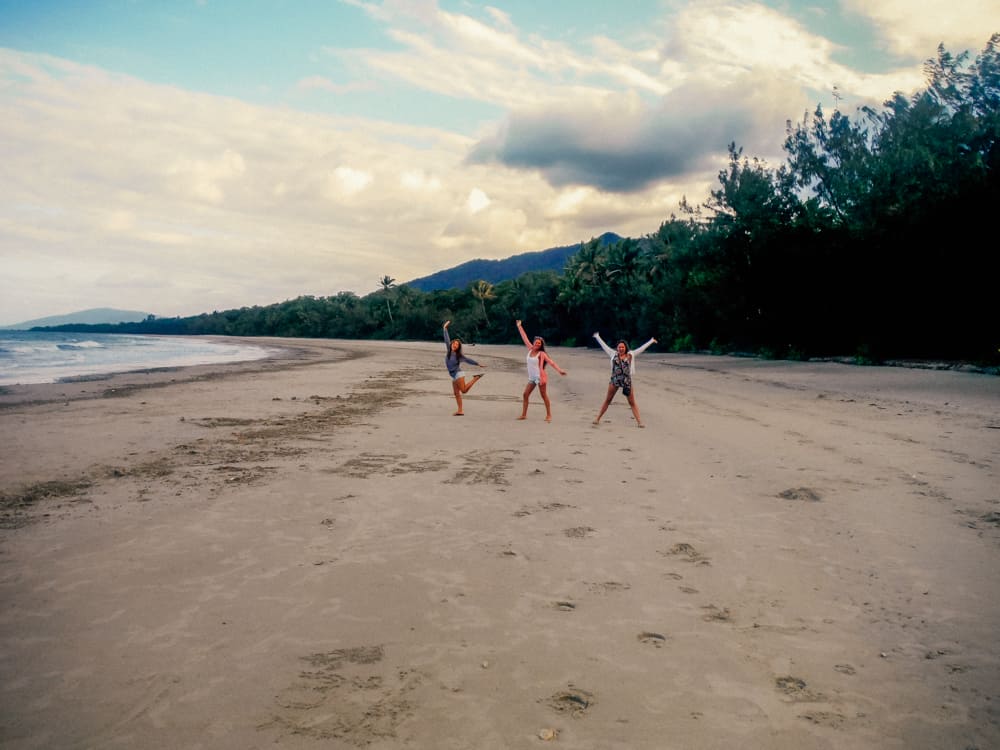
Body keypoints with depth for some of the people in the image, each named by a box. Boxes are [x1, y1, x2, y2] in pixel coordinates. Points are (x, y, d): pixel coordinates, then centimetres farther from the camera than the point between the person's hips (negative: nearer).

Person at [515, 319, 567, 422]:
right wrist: (519, 326, 20)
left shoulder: (541, 354, -10)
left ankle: (549, 415, 4)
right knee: (525, 394, 4)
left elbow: (551, 362, -15)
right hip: (531, 378, 6)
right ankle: (524, 414, 10)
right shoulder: (530, 350, 5)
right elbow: (524, 337, 12)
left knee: (544, 396, -2)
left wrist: (559, 370, -27)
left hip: (540, 377, -6)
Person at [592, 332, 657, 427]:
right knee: (607, 400, 7)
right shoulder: (613, 354, 6)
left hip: (627, 381, 0)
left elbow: (642, 348, 10)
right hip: (614, 380, 0)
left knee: (632, 402, 2)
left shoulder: (630, 355, 5)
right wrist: (597, 337, 20)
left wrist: (651, 341, 13)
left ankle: (639, 421, 1)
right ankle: (598, 418, 13)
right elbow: (604, 346, 14)